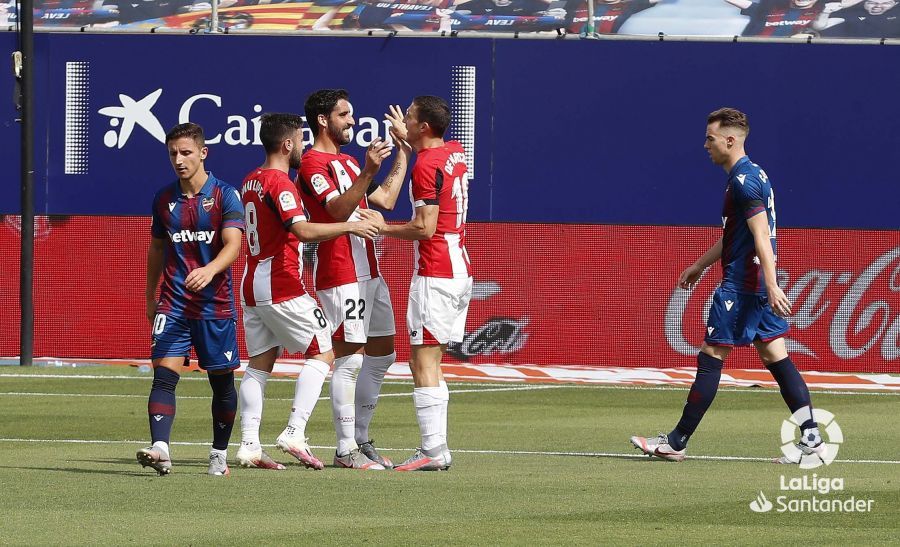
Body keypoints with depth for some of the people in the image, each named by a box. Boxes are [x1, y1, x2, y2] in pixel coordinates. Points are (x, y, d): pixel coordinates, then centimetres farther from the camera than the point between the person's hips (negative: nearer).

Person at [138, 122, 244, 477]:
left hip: (215, 305, -2)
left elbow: (233, 245, -17)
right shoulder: (164, 199, 8)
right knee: (164, 375, -15)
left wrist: (209, 270, -36)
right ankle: (160, 450, -26)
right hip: (173, 304, 2)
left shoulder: (224, 196, -5)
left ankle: (219, 454, 24)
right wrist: (151, 297, 23)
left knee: (222, 381, 8)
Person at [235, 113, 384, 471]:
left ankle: (249, 445, 1)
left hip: (252, 287, 9)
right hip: (283, 289, -9)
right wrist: (351, 226, -24)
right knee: (322, 354, -2)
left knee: (259, 364, 8)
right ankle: (294, 433, -13)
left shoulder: (251, 181, 15)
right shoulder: (280, 183, -14)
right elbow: (303, 230, -28)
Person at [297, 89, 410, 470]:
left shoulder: (347, 162, 21)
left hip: (369, 273, 10)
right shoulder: (313, 163, -9)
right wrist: (368, 172, -35)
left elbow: (385, 200, 22)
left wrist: (403, 154, 22)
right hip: (340, 276, -10)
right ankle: (346, 450, -9)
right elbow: (339, 210, -23)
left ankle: (359, 440, 18)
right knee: (349, 358, -10)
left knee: (382, 354, 12)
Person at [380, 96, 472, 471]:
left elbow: (424, 227, -19)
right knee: (429, 363, 12)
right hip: (460, 272, 9)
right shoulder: (455, 153, 11)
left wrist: (382, 230, -8)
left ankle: (433, 451, -13)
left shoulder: (426, 166, -15)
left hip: (434, 275, -9)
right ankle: (437, 449, 10)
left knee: (423, 363, -8)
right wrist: (405, 142, 42)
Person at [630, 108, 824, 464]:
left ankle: (676, 443, 1)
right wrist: (700, 265, 35)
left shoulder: (744, 181, -15)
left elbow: (761, 236, -23)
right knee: (776, 358, 8)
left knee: (710, 358, -4)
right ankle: (811, 439, 3)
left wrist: (772, 287, -29)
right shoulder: (751, 175, 17)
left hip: (741, 285, -10)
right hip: (759, 286, 10)